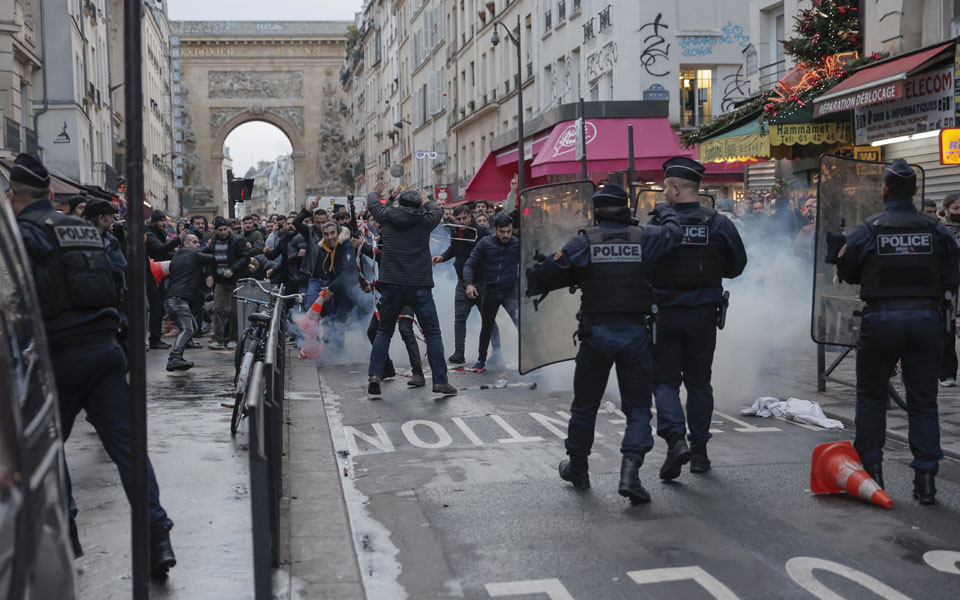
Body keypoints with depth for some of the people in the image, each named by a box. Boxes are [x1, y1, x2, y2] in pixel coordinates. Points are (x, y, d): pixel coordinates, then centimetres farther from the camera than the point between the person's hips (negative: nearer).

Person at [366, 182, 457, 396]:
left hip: (391, 285, 2)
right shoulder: (425, 220, 3)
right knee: (432, 333, 4)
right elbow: (436, 211, 26)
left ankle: (374, 375, 3)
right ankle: (440, 380, 0)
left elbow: (373, 203, 28)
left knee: (384, 332, 15)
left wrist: (375, 192, 50)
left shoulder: (386, 217, 6)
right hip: (420, 286, -2)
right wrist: (426, 200, 47)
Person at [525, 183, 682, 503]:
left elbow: (551, 272, -3)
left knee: (585, 404, 16)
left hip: (596, 333, 0)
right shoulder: (644, 238, -1)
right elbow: (673, 233, 16)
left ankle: (578, 468, 29)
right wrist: (665, 211, 36)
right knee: (637, 407, 7)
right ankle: (630, 471, -11)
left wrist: (532, 282, 18)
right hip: (635, 334, 0)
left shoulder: (584, 241, -4)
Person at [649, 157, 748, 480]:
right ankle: (699, 450, 19)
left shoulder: (657, 224, -11)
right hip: (704, 315, 3)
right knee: (698, 382, 15)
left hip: (665, 314, -2)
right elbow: (737, 265, 6)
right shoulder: (719, 224, -3)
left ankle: (675, 438, -15)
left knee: (664, 380, 6)